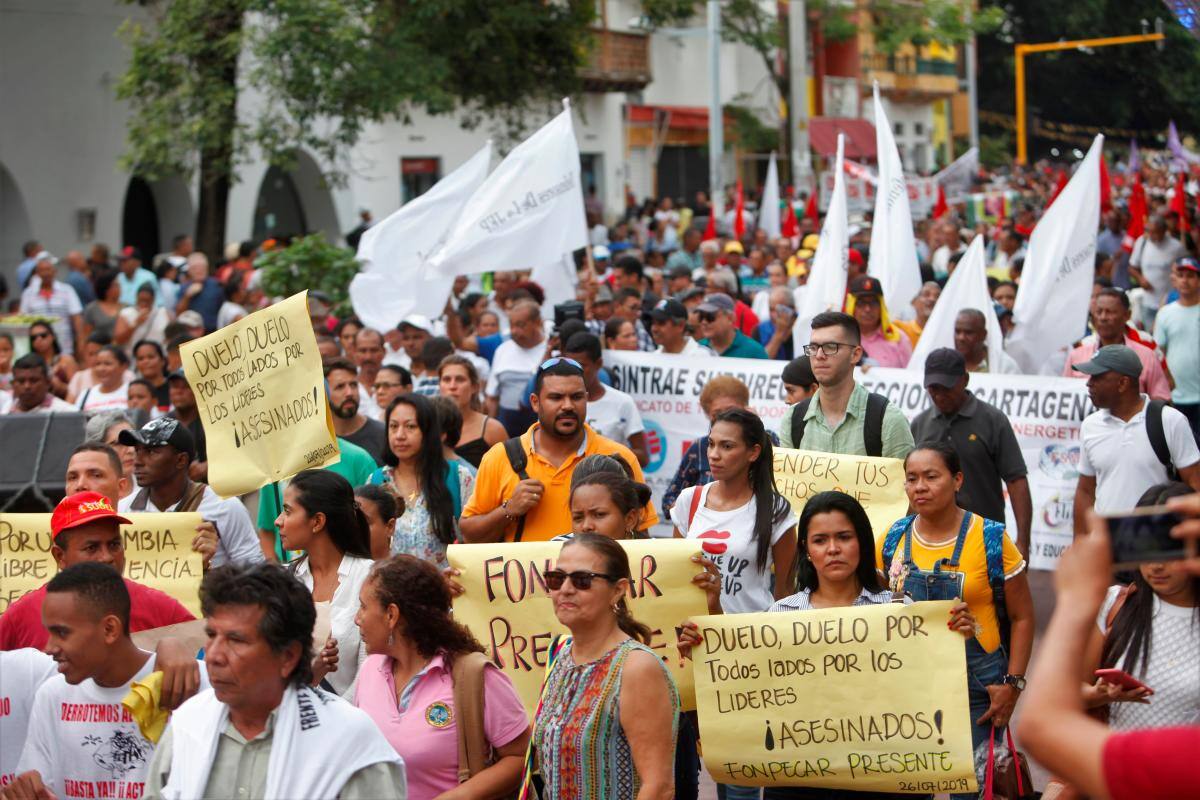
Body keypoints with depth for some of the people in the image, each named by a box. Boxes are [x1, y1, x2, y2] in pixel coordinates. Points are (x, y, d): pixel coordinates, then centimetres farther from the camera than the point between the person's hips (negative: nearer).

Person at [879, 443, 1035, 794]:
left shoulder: (991, 539, -7)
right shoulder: (893, 539, 3)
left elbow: (1022, 617, -1)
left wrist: (1012, 684, -8)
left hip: (976, 686, -3)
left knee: (972, 783, -3)